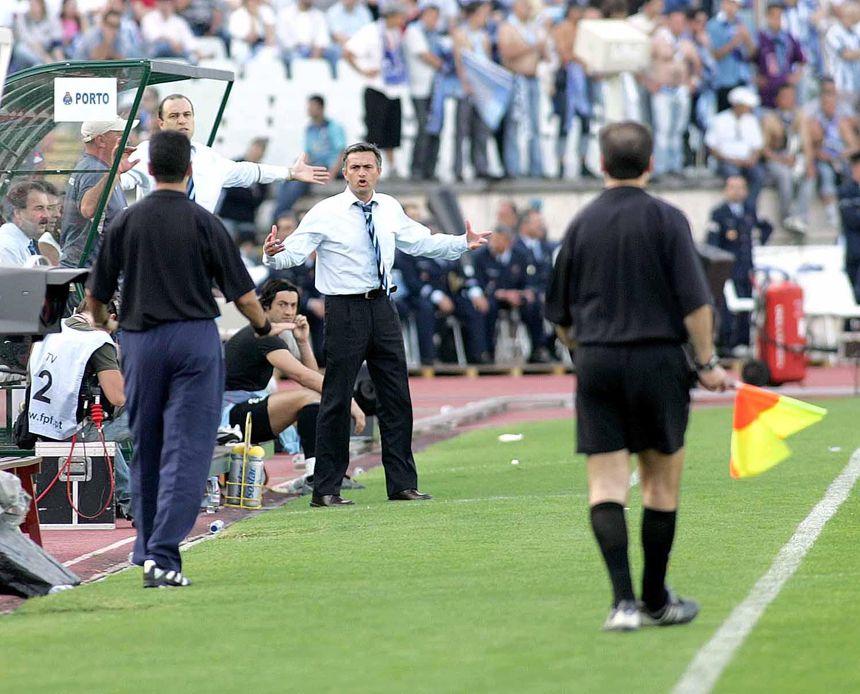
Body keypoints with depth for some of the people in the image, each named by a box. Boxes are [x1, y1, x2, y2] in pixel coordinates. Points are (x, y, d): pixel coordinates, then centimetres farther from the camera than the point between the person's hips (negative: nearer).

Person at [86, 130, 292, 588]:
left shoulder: (124, 223, 1)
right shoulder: (204, 223, -4)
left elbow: (96, 294, 6)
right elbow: (242, 293, -1)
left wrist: (99, 320, 29)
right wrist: (266, 328, 19)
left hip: (140, 341, 3)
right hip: (195, 339, -3)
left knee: (145, 452, 14)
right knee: (186, 452, -5)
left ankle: (147, 550, 22)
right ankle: (162, 556, -15)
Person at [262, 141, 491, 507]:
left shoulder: (389, 209, 8)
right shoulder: (326, 213, -8)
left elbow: (421, 241, 19)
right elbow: (295, 251, -15)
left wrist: (464, 243, 13)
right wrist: (273, 254, -36)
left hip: (382, 308, 5)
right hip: (345, 310, -5)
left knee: (397, 397, 8)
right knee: (337, 401, -3)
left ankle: (402, 484, 16)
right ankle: (326, 490, 3)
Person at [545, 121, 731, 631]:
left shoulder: (581, 225, 7)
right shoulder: (666, 220, -4)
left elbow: (562, 320, 14)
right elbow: (695, 301, -10)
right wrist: (708, 362, -2)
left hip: (596, 363, 2)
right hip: (658, 357, -2)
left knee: (607, 484, -1)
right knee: (662, 484, 11)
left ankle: (623, 599, -16)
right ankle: (656, 601, 19)